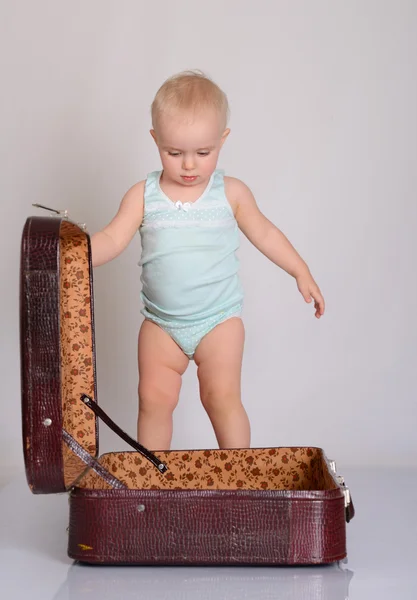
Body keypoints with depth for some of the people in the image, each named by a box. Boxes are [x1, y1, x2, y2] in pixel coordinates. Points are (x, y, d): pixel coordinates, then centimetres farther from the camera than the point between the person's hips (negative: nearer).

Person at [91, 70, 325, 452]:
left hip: (219, 319, -1)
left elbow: (264, 233, 9)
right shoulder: (143, 196, -3)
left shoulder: (232, 193, -3)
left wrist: (302, 273, 8)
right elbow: (112, 240, -7)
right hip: (161, 323, 1)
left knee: (222, 396, -9)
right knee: (154, 397, -2)